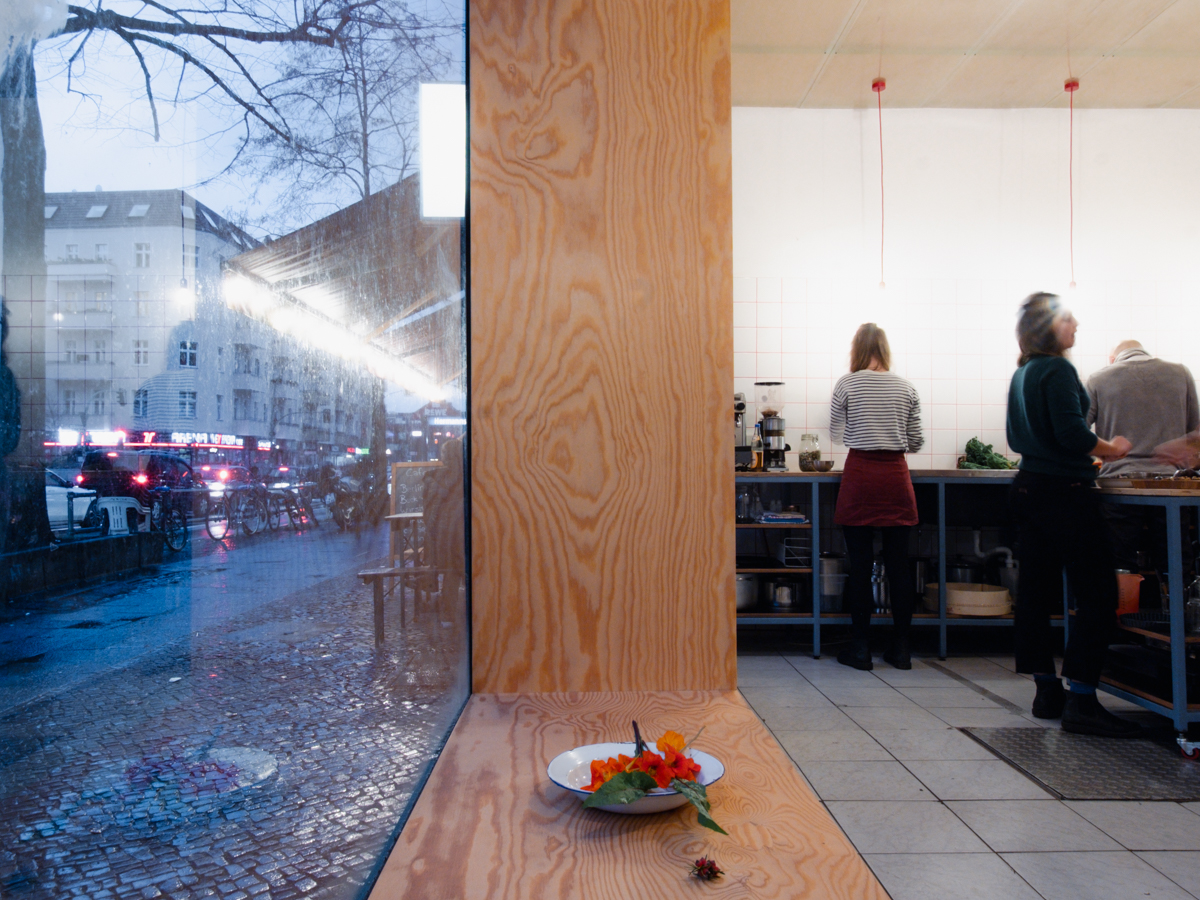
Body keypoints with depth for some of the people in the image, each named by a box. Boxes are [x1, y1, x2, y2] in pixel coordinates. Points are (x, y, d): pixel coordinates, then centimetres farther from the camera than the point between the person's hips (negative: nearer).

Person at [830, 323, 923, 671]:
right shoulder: (906, 388, 4)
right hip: (896, 476, 3)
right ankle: (900, 648, 15)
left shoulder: (846, 385, -3)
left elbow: (836, 433, 8)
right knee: (899, 564, 8)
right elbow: (915, 442, 7)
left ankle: (861, 647, 9)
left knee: (860, 564, 3)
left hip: (860, 476, -2)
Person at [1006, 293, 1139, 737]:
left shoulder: (1022, 374, 15)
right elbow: (1072, 431, -20)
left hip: (1030, 486, 9)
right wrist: (1109, 449, -3)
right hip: (1065, 492, -9)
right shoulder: (1058, 370, -12)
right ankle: (1081, 703, -6)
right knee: (1097, 595, -5)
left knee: (1035, 592, 9)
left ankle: (1048, 692, 18)